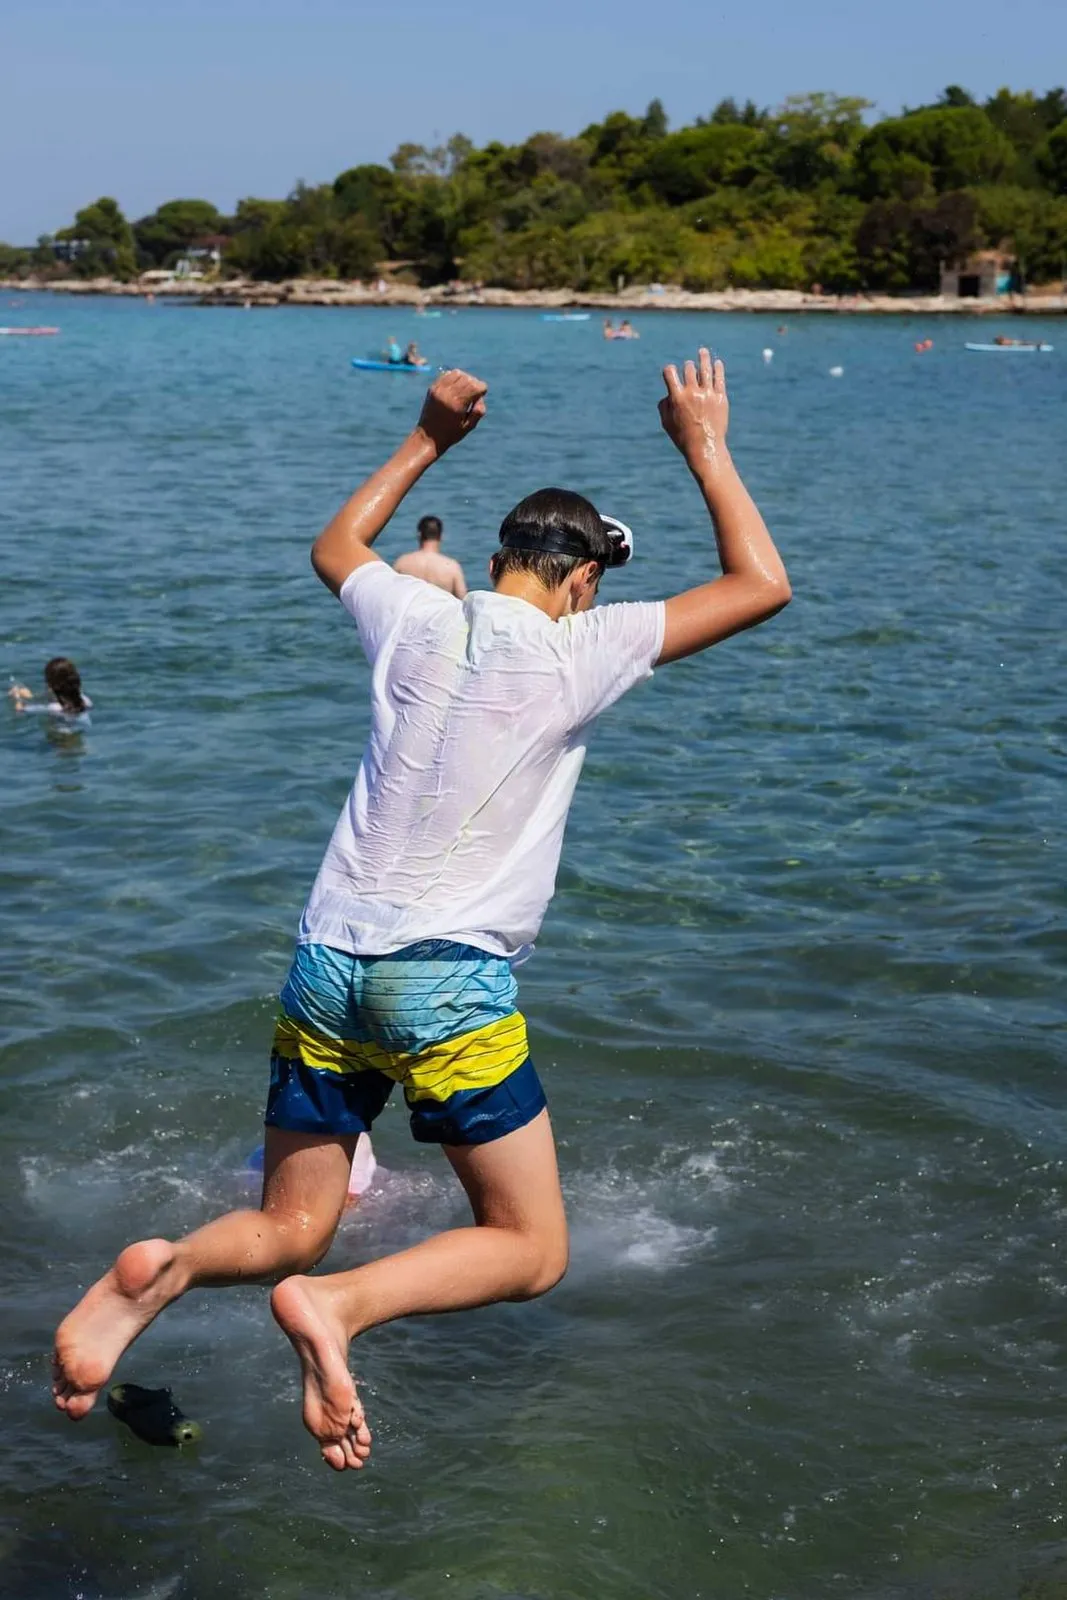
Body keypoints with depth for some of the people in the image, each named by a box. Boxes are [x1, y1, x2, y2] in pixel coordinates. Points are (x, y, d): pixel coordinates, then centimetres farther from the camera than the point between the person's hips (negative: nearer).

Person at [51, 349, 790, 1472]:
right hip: (448, 979, -5)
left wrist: (426, 441, 36)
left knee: (288, 1232, 15)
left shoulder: (415, 620, 8)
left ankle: (161, 1272, -18)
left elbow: (333, 547, 32)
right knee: (532, 1251, 7)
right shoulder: (578, 651, -4)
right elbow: (762, 586, 2)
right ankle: (341, 1304, -20)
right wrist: (704, 449, 12)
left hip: (328, 960, 5)